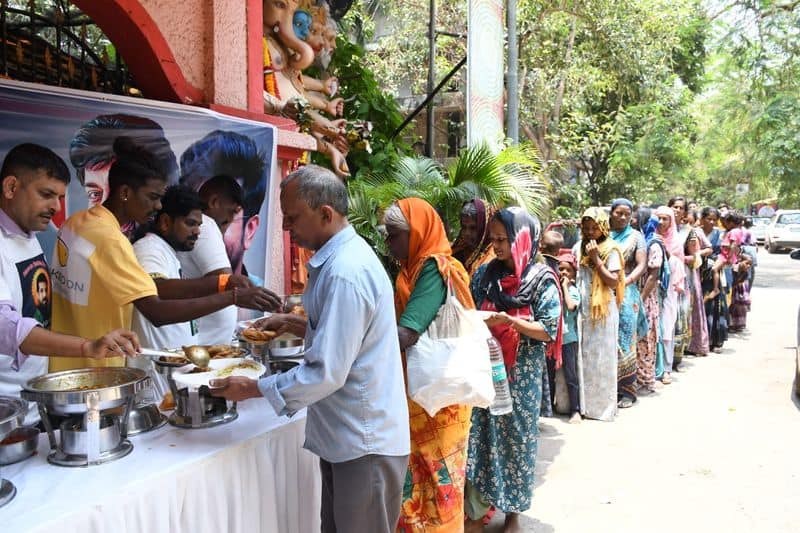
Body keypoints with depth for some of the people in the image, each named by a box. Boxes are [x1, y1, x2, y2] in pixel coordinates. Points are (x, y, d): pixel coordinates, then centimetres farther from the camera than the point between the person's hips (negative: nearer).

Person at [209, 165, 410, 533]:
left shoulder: (345, 273, -25)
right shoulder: (344, 254, 8)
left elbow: (327, 373, -25)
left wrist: (254, 389, -14)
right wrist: (299, 326, 7)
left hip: (365, 444, -10)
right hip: (347, 435, 10)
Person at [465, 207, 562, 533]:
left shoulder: (542, 280, -8)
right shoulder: (485, 274, 3)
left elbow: (548, 331, -11)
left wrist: (508, 321, -22)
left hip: (521, 373, -3)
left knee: (516, 437, 7)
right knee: (479, 435, 5)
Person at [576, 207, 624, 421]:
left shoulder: (611, 251, -6)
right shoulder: (580, 248, 10)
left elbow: (613, 282, -14)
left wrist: (596, 258, -17)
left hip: (603, 311, -5)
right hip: (583, 309, 5)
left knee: (601, 357, 2)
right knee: (583, 356, 9)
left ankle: (603, 403, 14)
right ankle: (584, 402, 20)